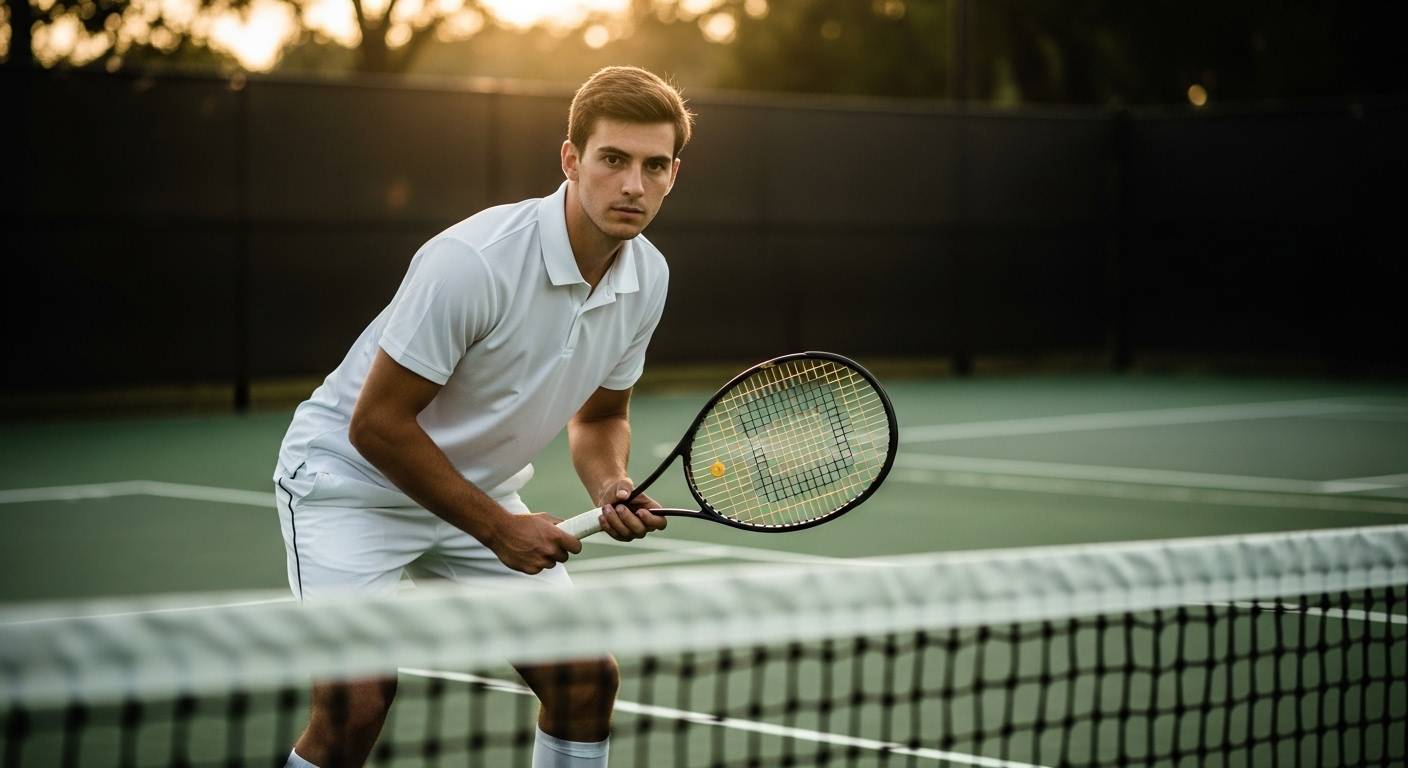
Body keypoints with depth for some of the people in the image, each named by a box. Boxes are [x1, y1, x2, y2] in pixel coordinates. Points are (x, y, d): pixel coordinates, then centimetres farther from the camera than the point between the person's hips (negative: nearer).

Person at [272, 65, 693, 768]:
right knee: (356, 702, -22)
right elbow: (377, 424, -24)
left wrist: (611, 488, -13)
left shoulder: (647, 277, -7)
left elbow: (599, 415, 9)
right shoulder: (473, 261, -30)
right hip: (352, 478, -7)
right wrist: (498, 528, -20)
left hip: (480, 490, 7)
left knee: (585, 677, -2)